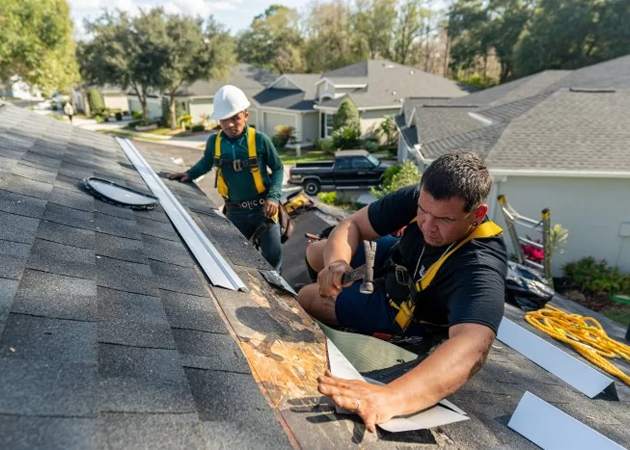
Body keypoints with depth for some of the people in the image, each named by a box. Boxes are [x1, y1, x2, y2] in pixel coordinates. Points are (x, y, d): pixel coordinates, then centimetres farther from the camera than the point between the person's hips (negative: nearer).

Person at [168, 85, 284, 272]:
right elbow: (206, 163, 19)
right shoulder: (214, 142, -3)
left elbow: (277, 168, -3)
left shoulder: (259, 139, -13)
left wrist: (273, 197, -14)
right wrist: (190, 174, 4)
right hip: (235, 211, 3)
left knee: (272, 254, 1)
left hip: (262, 207, -3)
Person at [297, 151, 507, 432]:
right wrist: (336, 262, -44)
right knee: (316, 253, 15)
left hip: (415, 318, -5)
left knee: (308, 298, -4)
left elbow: (472, 347, -61)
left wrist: (390, 397, -77)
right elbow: (352, 224, -21)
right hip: (397, 265, 5)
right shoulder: (417, 199, -29)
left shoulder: (481, 266, -45)